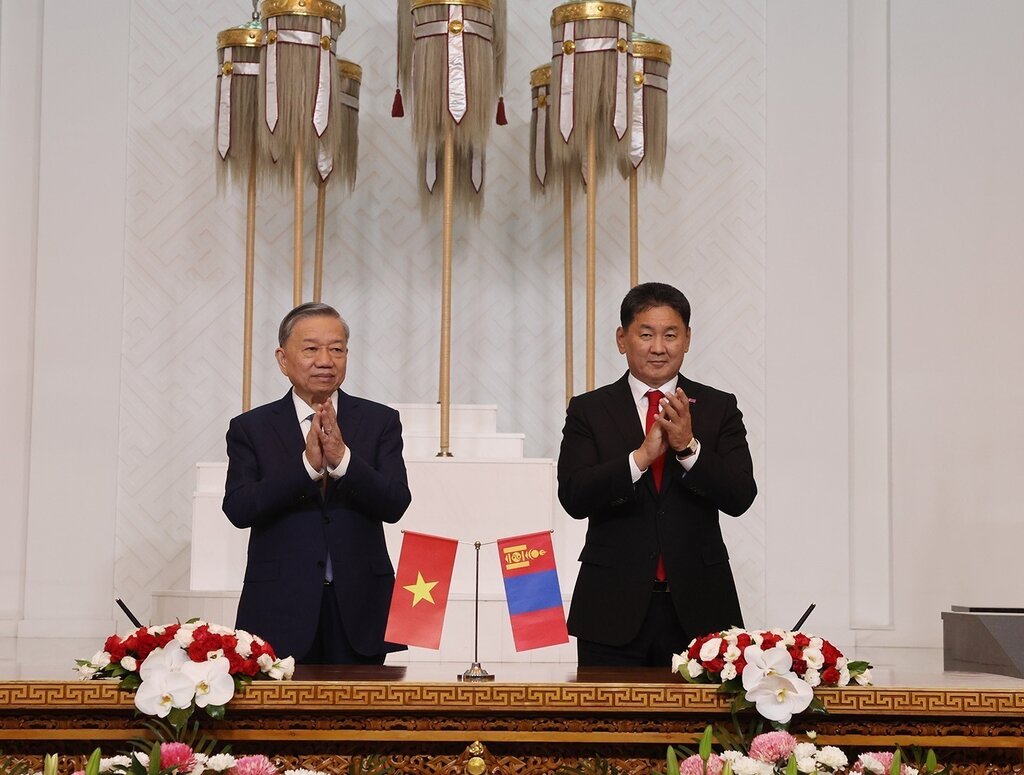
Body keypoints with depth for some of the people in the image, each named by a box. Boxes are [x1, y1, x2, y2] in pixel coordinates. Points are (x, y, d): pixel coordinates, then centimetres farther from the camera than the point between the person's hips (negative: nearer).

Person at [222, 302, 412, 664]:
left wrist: (342, 459, -20)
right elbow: (238, 510, -8)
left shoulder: (380, 421, 6)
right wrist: (307, 464, -18)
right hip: (280, 608, -1)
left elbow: (395, 505, -5)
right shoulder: (251, 428, 5)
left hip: (359, 609, 1)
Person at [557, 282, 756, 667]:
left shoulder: (719, 408, 7)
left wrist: (689, 447, -18)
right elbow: (573, 498, -8)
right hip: (614, 612, -1)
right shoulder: (588, 410, 5)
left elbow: (741, 497, -4)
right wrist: (642, 456, -20)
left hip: (698, 610, 1)